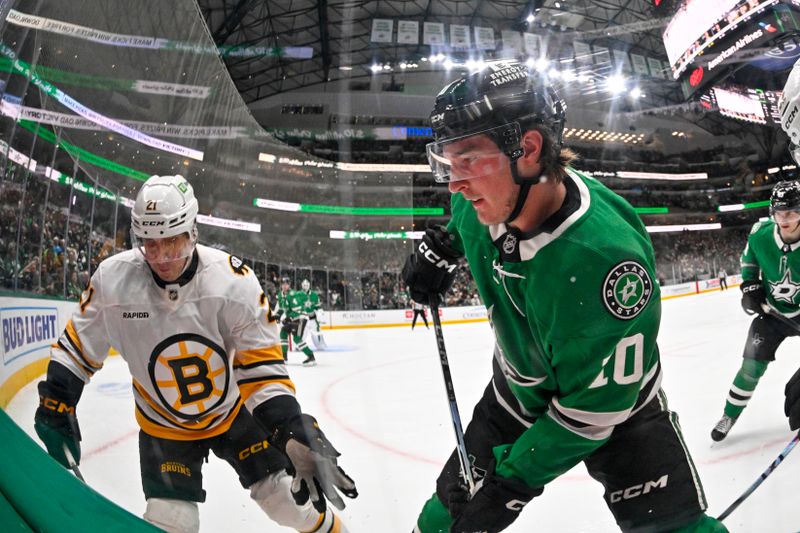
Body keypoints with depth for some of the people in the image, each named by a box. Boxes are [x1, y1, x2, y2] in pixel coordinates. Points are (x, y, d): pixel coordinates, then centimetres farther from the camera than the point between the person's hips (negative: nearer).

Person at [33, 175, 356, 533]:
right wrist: (55, 403, -8)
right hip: (162, 428, 1)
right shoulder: (113, 279, -21)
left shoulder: (233, 280, -25)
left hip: (233, 412, 0)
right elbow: (79, 344, -4)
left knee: (290, 499, 3)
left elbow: (261, 361, -21)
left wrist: (293, 427, -30)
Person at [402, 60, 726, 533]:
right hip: (518, 388, 5)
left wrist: (513, 480, -25)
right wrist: (441, 244, 0)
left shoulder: (604, 256, -39)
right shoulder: (496, 198, -19)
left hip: (614, 399, -4)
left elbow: (592, 407, -30)